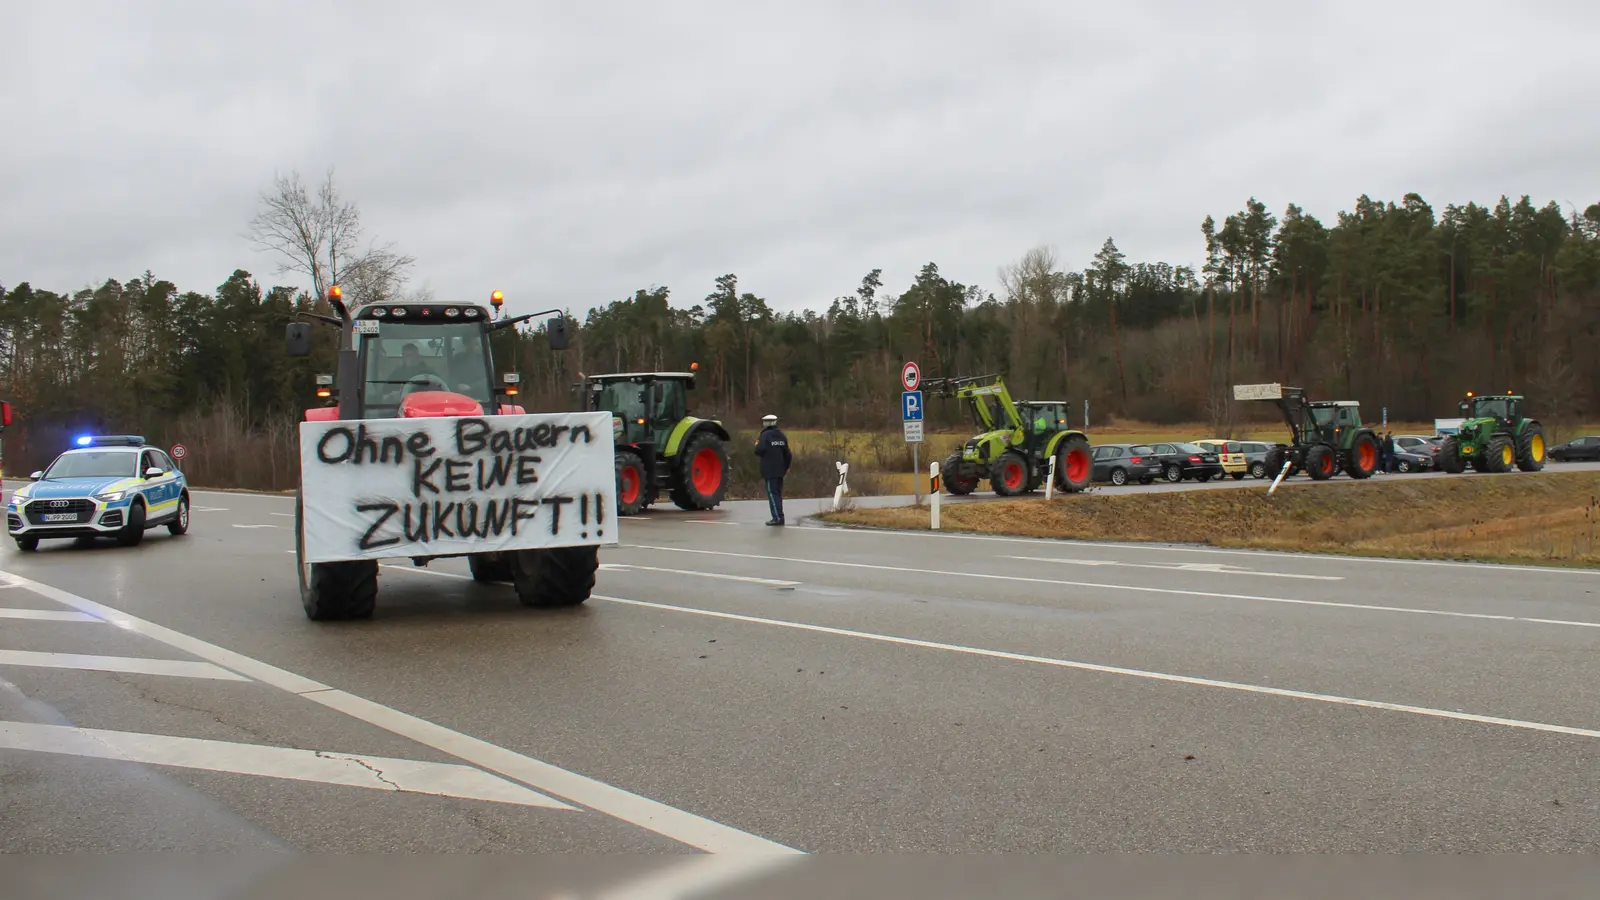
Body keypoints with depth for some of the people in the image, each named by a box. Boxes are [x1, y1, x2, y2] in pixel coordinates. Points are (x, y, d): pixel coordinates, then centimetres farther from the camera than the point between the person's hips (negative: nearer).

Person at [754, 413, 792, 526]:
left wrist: (757, 444, 4)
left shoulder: (765, 435, -11)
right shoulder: (782, 435, 10)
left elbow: (759, 451, -19)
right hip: (780, 470, 7)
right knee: (778, 493, 14)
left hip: (769, 470, -7)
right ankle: (779, 517, 16)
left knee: (772, 493, -5)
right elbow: (787, 453, 14)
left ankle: (778, 517, -11)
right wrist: (786, 466, 26)